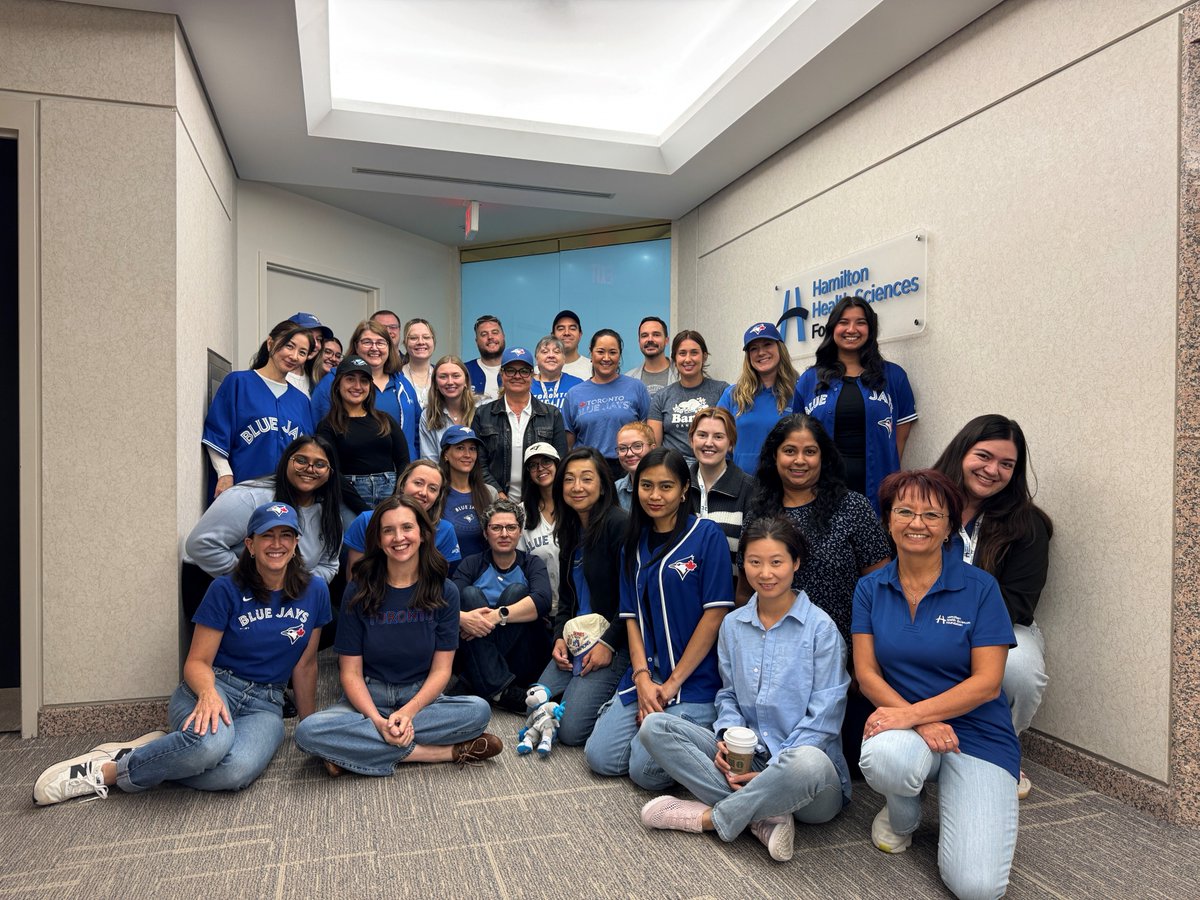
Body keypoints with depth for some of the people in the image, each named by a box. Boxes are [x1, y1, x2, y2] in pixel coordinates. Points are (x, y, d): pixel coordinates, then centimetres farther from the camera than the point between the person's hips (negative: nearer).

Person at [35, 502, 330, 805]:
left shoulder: (314, 591, 2)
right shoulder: (227, 590, -5)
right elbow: (197, 661, -5)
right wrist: (207, 693, -27)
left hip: (264, 706, 3)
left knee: (237, 770, -34)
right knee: (210, 740, -41)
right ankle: (107, 768, -15)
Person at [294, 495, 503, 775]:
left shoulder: (444, 592, -2)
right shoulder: (359, 592, -4)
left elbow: (441, 669, -4)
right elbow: (351, 671, -5)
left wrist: (408, 712, -22)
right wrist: (377, 720, -22)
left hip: (421, 698, 0)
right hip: (367, 699, 0)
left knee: (479, 710, -29)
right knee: (308, 732, -30)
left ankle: (362, 749, -18)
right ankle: (445, 752, -24)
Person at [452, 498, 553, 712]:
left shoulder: (532, 564, 7)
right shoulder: (472, 564, 8)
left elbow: (542, 601, -17)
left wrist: (498, 616, -31)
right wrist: (461, 617, -34)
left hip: (524, 663, -1)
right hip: (477, 661, 1)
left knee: (516, 591, -19)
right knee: (471, 594, -20)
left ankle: (493, 688, -26)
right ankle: (501, 689, -34)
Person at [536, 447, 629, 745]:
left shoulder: (619, 524, -14)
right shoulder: (569, 529, 13)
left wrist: (609, 643, -17)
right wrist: (559, 636, 4)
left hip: (613, 643, -8)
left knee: (571, 729, -15)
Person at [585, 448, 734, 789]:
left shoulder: (707, 534, -7)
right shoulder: (633, 545, 10)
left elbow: (715, 613, -11)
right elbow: (632, 616, 8)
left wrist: (672, 684, -11)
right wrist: (642, 678, -8)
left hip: (695, 680, -5)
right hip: (645, 674, 5)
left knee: (646, 769, -17)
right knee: (600, 757, -8)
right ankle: (649, 712, 16)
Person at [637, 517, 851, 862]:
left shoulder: (820, 628, -8)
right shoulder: (733, 624, 8)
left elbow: (823, 717, -10)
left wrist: (774, 767, -17)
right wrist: (727, 737, -7)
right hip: (745, 758, 5)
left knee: (809, 762, -42)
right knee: (654, 727, -12)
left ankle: (709, 817, -16)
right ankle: (762, 817, -21)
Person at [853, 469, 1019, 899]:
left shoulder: (979, 588, -7)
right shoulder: (871, 589, 2)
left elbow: (986, 683, -11)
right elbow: (866, 674, -2)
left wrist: (911, 712, -21)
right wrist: (922, 723, -19)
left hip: (977, 734, -1)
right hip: (904, 727, 2)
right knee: (885, 757, -37)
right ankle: (902, 815, 2)